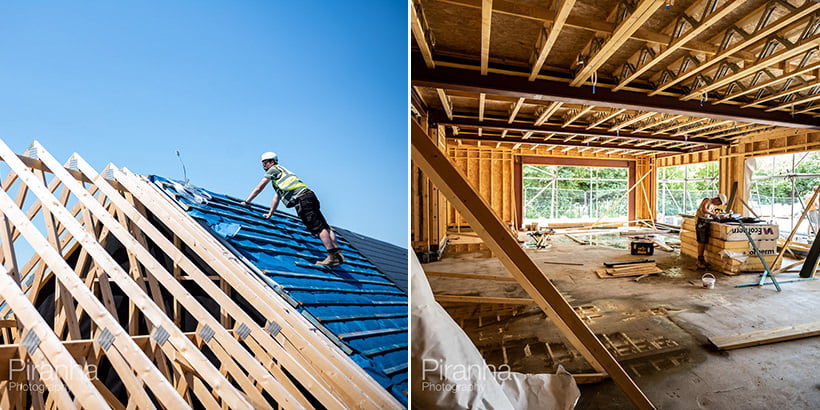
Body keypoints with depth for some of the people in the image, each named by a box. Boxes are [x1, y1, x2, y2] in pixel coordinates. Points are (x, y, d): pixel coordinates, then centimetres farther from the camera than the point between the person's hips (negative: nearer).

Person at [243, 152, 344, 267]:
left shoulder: (274, 169, 13)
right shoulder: (279, 175, 39)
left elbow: (259, 187, 13)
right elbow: (276, 197, 42)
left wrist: (247, 202, 22)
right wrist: (270, 214, 45)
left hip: (302, 199, -9)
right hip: (310, 197, 9)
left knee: (318, 227, -15)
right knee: (324, 227, 0)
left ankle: (332, 256, -19)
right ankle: (338, 253, -3)